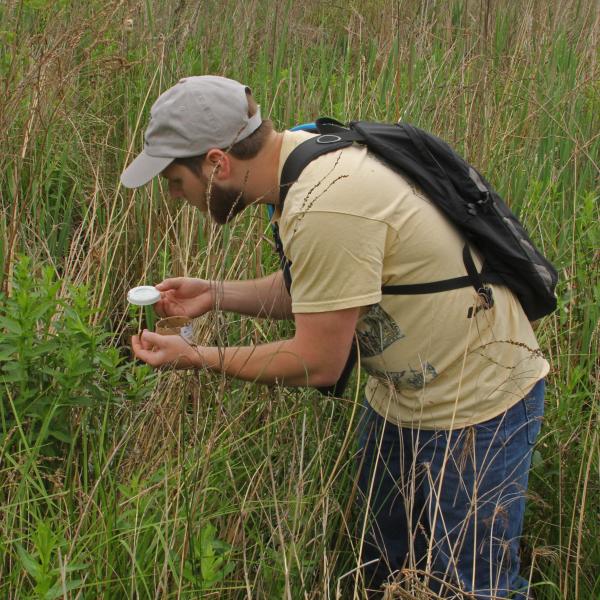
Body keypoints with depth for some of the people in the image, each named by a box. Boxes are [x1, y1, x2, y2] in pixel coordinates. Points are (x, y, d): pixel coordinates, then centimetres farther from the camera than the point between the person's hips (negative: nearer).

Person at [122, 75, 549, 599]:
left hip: (476, 404, -9)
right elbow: (317, 290, 9)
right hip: (400, 394, 9)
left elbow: (318, 363, -24)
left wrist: (195, 358, -14)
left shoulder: (327, 207, -31)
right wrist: (216, 294, -1)